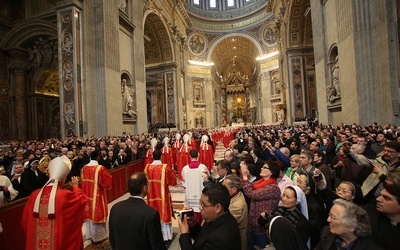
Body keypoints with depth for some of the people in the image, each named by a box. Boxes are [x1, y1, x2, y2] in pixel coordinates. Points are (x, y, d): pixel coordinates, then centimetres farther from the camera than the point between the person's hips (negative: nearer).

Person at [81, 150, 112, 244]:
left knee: (90, 213, 19)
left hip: (87, 194, 6)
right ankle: (98, 236, 19)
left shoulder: (84, 168, -1)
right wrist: (107, 176, 4)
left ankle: (90, 234, 33)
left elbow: (82, 181, 11)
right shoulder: (100, 168, -20)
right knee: (97, 214, 7)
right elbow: (106, 181, -14)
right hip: (97, 195, -6)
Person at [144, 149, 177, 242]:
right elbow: (172, 181, -8)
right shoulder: (166, 167, -17)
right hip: (163, 195, -3)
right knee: (164, 214, 11)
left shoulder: (147, 167, -7)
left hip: (151, 195, 3)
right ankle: (165, 236, 24)